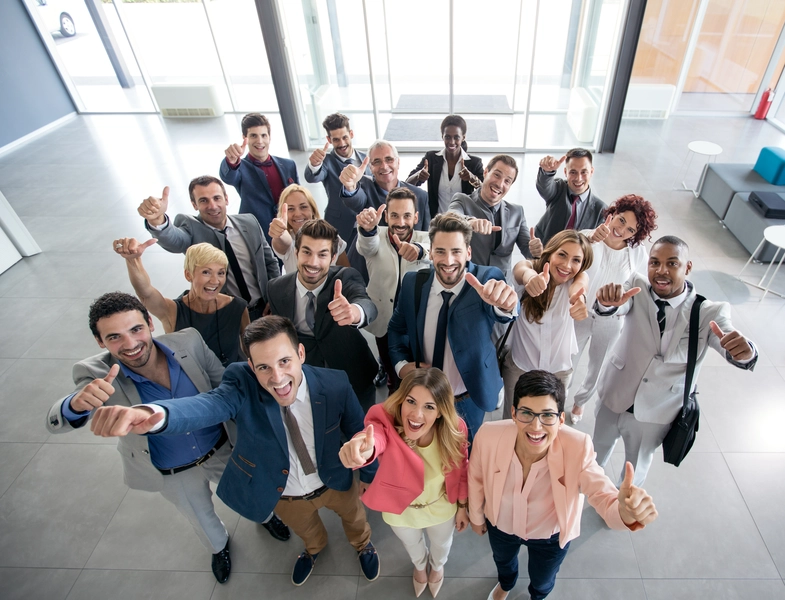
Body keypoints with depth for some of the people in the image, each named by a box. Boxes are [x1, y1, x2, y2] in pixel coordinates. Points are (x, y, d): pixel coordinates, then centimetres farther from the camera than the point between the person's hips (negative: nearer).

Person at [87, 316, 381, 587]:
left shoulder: (335, 385, -31)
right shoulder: (243, 383, -33)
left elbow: (359, 432, -15)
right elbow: (209, 405, -54)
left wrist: (369, 475, 0)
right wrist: (153, 413, -75)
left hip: (335, 483, 0)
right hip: (283, 496, 0)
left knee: (354, 517, 32)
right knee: (305, 529, 34)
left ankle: (363, 544, 71)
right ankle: (315, 547, 73)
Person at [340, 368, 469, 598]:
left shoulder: (454, 429, -30)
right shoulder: (386, 421, -39)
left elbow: (461, 471, -11)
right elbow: (376, 436, -64)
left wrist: (462, 506, 2)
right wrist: (363, 449, -86)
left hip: (441, 509, 1)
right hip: (401, 511, 0)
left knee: (441, 545, 34)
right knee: (413, 547, 34)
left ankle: (437, 566, 71)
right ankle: (420, 566, 71)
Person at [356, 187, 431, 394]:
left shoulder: (424, 238, -11)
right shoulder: (377, 237, -10)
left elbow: (430, 252, -36)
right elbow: (367, 246, -35)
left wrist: (418, 250, -61)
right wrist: (367, 228, -60)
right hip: (384, 322, 1)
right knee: (390, 372, 21)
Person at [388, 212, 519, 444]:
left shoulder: (486, 279, -20)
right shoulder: (413, 282, -12)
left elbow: (503, 311, -42)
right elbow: (397, 327, 3)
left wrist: (505, 303, -66)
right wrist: (401, 364, -14)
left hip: (469, 402, -1)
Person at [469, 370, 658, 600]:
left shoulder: (577, 448, -37)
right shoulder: (488, 436, -35)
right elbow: (476, 478, -15)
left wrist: (626, 511, -66)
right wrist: (476, 517, 2)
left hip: (550, 536, -1)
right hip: (500, 525, 1)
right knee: (503, 561, 36)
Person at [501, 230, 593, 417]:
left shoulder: (579, 277, -13)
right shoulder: (531, 267, -17)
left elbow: (578, 289, -38)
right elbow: (522, 271, -42)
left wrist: (579, 299, -62)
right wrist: (531, 277, -67)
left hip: (559, 368, 2)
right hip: (519, 364, -1)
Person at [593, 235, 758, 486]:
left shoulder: (710, 313, -18)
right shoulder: (637, 286, -16)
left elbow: (734, 350, -32)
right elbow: (613, 309, -35)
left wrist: (745, 351, -56)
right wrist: (607, 302, -58)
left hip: (656, 413, -1)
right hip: (614, 397, 1)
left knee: (637, 465, 25)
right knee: (598, 448, 26)